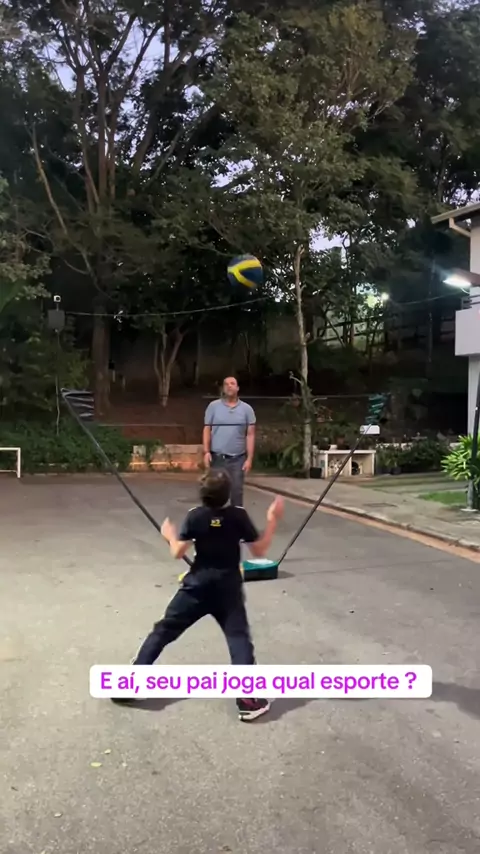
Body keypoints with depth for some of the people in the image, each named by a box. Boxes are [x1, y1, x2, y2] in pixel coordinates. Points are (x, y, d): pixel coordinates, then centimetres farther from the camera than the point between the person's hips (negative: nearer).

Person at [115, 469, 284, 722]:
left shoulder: (194, 516, -7)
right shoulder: (238, 515, -9)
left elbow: (178, 553, -7)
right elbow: (259, 550, -4)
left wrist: (170, 535, 13)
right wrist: (273, 519, 2)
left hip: (197, 585, 1)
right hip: (228, 587, -1)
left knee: (163, 630, 10)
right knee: (238, 637, 2)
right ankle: (247, 699, -10)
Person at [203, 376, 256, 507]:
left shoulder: (246, 409, 4)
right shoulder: (213, 406, 3)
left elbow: (250, 435, 3)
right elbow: (207, 430, 3)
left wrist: (249, 458, -3)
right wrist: (206, 452, -7)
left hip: (238, 458, 0)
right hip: (217, 457, 0)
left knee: (237, 491, 3)